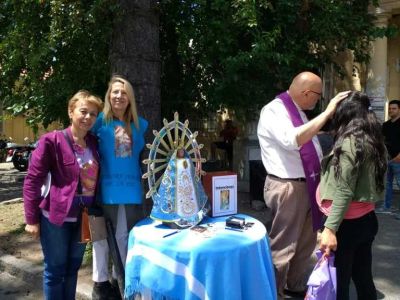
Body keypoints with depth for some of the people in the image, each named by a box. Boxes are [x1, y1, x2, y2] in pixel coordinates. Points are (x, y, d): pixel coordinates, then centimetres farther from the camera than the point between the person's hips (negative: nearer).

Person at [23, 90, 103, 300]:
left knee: (73, 267, 19)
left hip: (83, 218, 5)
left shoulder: (94, 143, 3)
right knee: (55, 270, 9)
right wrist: (32, 219, -12)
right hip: (56, 217, -5)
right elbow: (32, 180, -12)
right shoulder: (52, 141, -14)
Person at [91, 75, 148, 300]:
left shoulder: (139, 124, 8)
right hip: (107, 187, -3)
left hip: (131, 188, 3)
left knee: (124, 236, 14)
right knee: (103, 236, 8)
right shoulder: (101, 120, -3)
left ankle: (118, 278, 32)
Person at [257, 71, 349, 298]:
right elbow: (293, 140, -35)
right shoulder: (274, 110, -16)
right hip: (287, 188, -9)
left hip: (308, 185, 10)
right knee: (284, 246, 2)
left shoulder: (298, 111, 13)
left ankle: (296, 286, 41)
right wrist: (327, 113, -30)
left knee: (306, 242, 21)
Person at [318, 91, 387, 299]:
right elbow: (366, 183, 12)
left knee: (337, 282, 2)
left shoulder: (350, 141, -13)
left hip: (348, 223, -8)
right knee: (363, 278, 16)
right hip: (367, 219, 8)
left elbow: (344, 191, -20)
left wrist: (330, 228, -23)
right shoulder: (374, 141, 11)